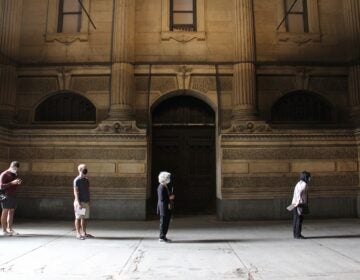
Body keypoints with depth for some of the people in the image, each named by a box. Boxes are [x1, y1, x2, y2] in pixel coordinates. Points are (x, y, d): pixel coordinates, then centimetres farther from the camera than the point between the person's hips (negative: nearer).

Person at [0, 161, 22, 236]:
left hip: (13, 195, 7)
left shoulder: (14, 175, 17)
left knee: (11, 212, 6)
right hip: (6, 195, -7)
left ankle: (10, 229, 9)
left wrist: (18, 183, 2)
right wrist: (12, 183, -23)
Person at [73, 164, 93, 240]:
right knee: (78, 218, -1)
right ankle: (78, 234, 5)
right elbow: (76, 192, -13)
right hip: (80, 202, -7)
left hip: (86, 202, 7)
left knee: (84, 218, 10)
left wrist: (89, 201, 13)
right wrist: (78, 203, -19)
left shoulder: (86, 179, 13)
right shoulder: (77, 180, -8)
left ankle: (84, 233, 18)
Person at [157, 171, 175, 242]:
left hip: (167, 208, 10)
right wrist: (170, 198, -15)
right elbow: (161, 199, -22)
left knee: (166, 223, 14)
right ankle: (162, 237, 7)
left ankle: (163, 236, 22)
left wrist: (171, 197, 6)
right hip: (164, 208, -10)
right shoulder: (161, 187, -18)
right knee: (164, 223, -2)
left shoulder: (165, 186, 12)